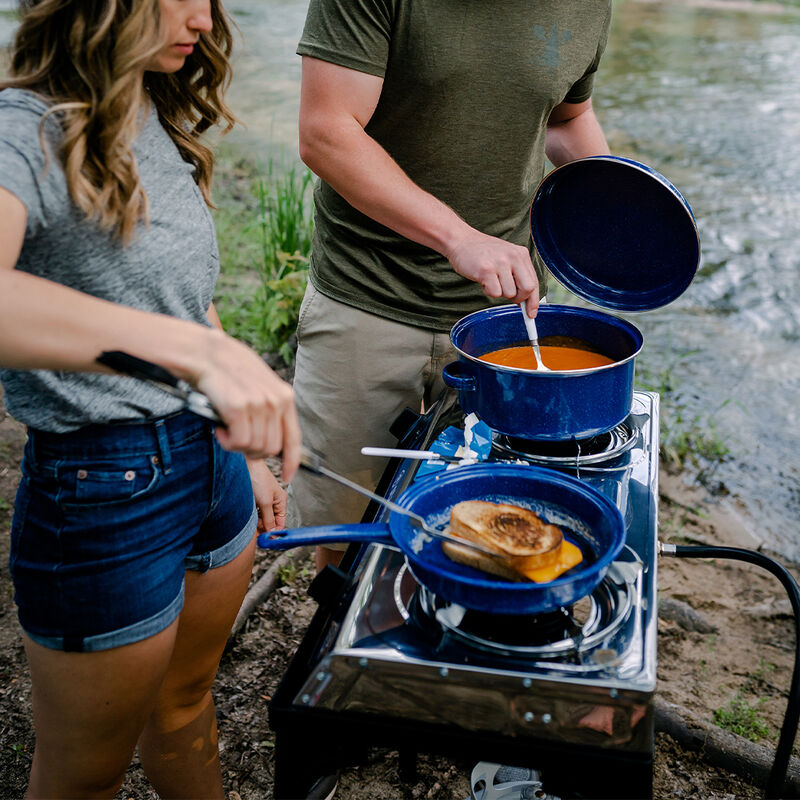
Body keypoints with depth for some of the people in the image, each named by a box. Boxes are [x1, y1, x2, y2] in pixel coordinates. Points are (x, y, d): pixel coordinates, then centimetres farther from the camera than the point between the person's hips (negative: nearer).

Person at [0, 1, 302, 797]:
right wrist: (205, 351, -49)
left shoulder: (161, 128, 7)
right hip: (100, 497, -7)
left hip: (207, 459, 7)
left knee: (185, 703, 29)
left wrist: (243, 448, 18)